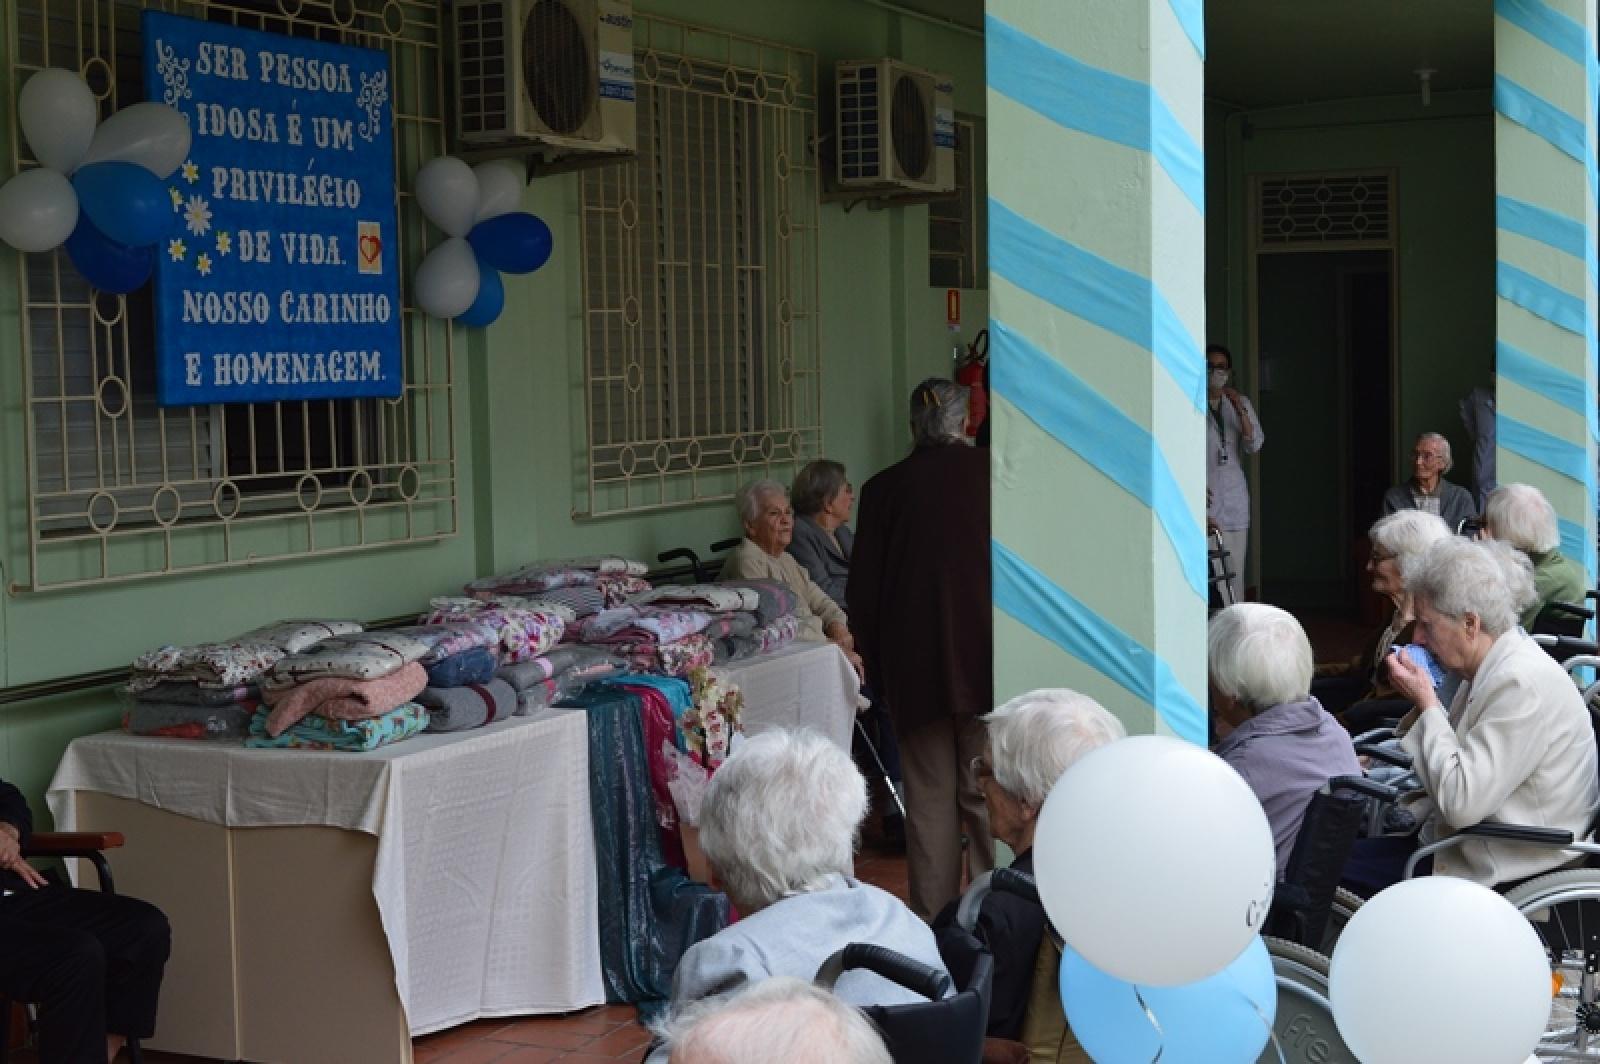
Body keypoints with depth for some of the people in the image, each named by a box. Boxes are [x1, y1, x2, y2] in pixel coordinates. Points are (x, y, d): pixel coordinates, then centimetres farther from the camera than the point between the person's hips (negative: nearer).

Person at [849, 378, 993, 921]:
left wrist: (878, 667, 15)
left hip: (914, 660, 1)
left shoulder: (884, 488, 2)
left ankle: (932, 919, 12)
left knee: (928, 799, 8)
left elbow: (862, 591, 5)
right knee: (988, 794, 6)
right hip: (988, 657, -1)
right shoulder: (990, 469, -1)